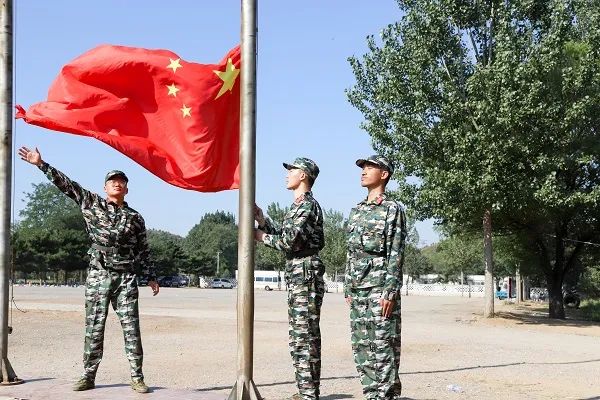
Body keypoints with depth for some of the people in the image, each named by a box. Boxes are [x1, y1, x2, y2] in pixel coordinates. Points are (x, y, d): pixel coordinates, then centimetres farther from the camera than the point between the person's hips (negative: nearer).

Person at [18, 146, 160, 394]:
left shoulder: (135, 218, 12)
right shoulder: (92, 203, 10)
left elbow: (142, 251, 14)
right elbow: (67, 185, 6)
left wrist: (150, 277, 10)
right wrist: (41, 164, 1)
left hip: (126, 278, 0)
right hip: (98, 275, 0)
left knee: (131, 328, -3)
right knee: (94, 327, 2)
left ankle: (137, 378, 1)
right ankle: (88, 376, 9)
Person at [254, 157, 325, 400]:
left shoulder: (307, 205, -12)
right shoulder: (298, 206, 20)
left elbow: (289, 241, -19)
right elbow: (283, 238, 18)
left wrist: (263, 237, -3)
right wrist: (261, 219, 11)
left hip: (306, 274, -10)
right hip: (296, 276, 10)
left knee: (305, 335, -9)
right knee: (299, 336, 12)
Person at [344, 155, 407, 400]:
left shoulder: (392, 209, -3)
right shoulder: (356, 211, 18)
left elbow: (396, 255, -10)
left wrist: (390, 292, -16)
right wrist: (348, 289, 15)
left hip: (380, 290, -7)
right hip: (357, 290, 7)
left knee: (382, 347, -7)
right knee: (361, 348, 8)